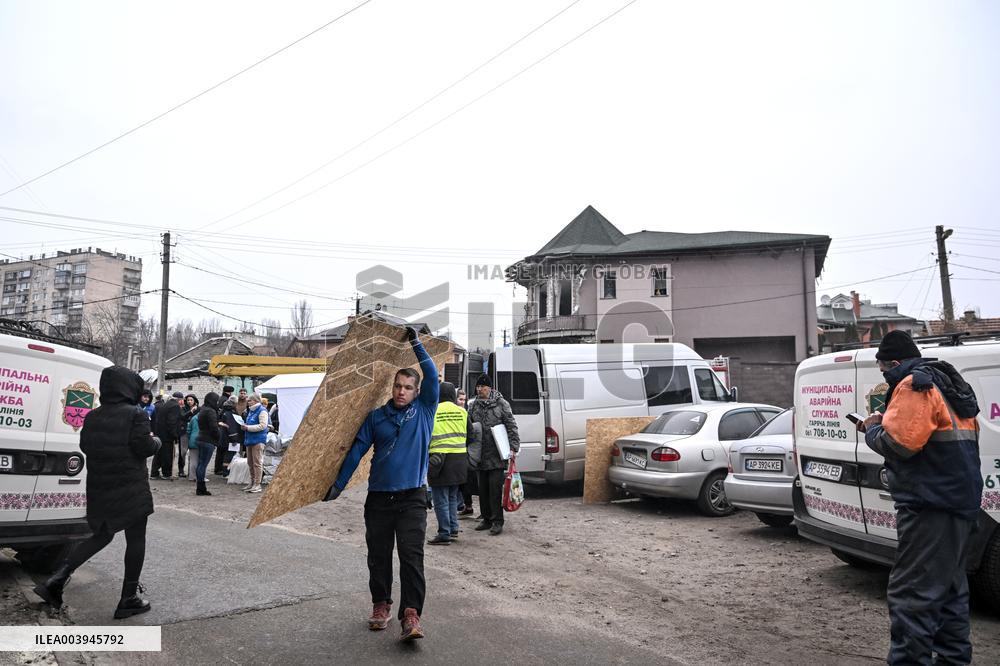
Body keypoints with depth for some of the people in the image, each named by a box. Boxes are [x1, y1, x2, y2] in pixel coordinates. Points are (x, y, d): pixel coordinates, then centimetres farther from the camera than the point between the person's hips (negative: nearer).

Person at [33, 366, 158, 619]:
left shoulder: (92, 417, 5)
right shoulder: (136, 414, -14)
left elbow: (85, 446, 13)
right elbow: (145, 447, -17)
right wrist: (156, 442, 4)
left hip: (99, 489, 7)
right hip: (131, 489, -6)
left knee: (102, 536, 23)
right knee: (136, 540, 5)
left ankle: (56, 580, 13)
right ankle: (129, 599, 10)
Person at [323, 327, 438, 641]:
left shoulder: (424, 410, 4)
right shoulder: (376, 416, 6)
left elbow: (432, 375, -6)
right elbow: (357, 450, 6)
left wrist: (415, 343, -8)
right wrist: (338, 484, 3)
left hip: (412, 498, -2)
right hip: (379, 497, 2)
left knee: (412, 556, -10)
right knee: (378, 556, 11)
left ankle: (411, 615, -10)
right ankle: (381, 604, 29)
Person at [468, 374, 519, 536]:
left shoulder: (501, 404, -2)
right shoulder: (474, 406, 11)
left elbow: (511, 426, -4)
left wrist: (513, 447, -12)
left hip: (496, 456, -5)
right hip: (480, 456, 5)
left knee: (495, 488, -6)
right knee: (483, 489, 11)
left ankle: (497, 521, 3)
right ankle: (487, 519, 23)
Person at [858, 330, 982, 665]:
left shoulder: (914, 385, -12)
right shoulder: (946, 383, 20)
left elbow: (898, 442, -22)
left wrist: (872, 429, -3)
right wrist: (886, 424, 13)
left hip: (931, 505, -11)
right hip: (959, 500, 11)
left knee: (912, 593, -9)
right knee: (949, 588, 19)